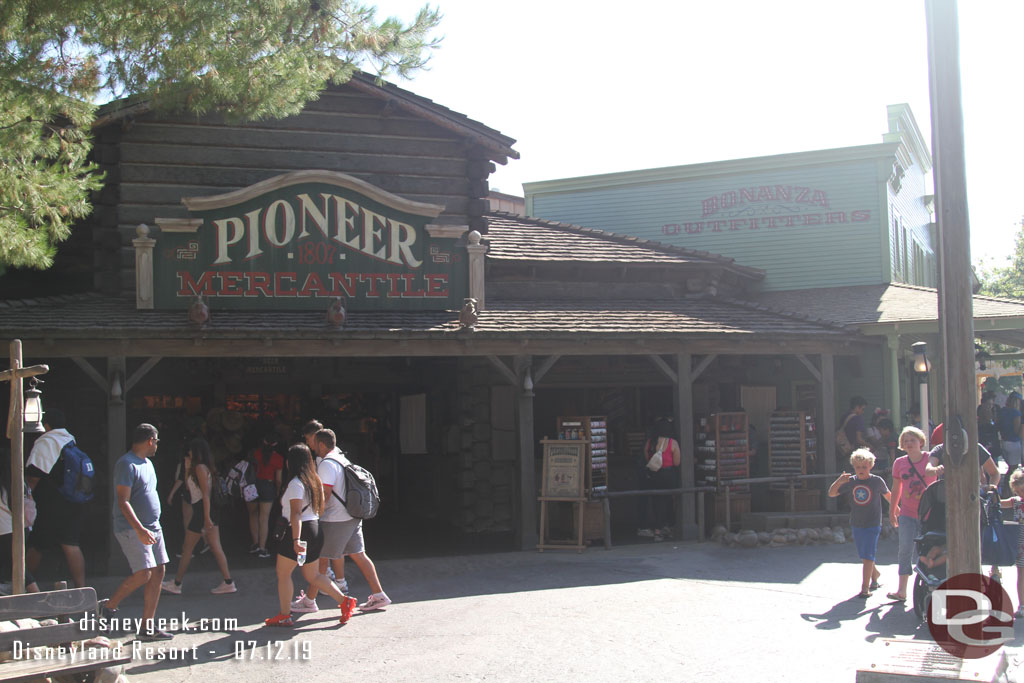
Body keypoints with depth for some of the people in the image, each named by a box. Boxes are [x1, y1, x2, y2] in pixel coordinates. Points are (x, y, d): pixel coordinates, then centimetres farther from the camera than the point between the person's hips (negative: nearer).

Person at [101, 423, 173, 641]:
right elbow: (123, 501, -20)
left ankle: (147, 627, 7)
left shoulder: (147, 463, 17)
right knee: (143, 574, -17)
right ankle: (109, 606, 4)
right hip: (131, 529, -9)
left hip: (152, 527, 9)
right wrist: (140, 530, -29)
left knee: (158, 573, 3)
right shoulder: (126, 464, -13)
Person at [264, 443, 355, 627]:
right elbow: (321, 508, 17)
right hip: (316, 529, 9)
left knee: (283, 573, 6)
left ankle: (284, 616, 10)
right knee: (313, 576, 16)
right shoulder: (315, 481, 10)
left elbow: (296, 513, -25)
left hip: (301, 530, -9)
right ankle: (344, 600, 7)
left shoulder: (296, 483, -16)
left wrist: (296, 540, -31)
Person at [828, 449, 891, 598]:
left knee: (867, 556, -11)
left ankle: (865, 587, -11)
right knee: (863, 556, 16)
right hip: (856, 524, 4)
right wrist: (838, 482, -19)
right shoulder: (851, 482, 0)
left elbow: (887, 495, 12)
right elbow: (831, 494, -1)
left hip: (873, 524, -4)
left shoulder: (877, 481, -6)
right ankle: (875, 573, 43)